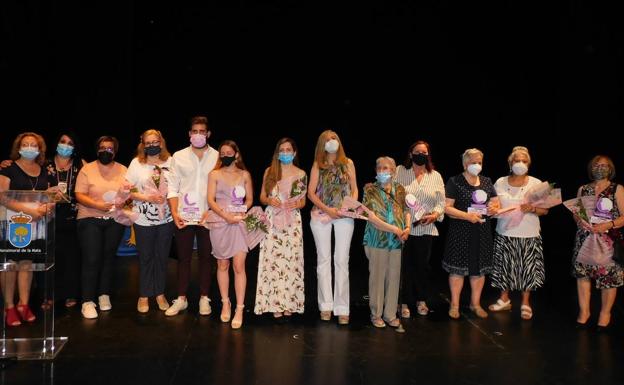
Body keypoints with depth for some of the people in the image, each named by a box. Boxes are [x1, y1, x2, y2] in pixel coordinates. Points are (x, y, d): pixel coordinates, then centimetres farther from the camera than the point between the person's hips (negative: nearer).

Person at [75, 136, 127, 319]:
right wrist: (98, 205, -22)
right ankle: (87, 301, -4)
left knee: (108, 258, 11)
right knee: (91, 260, -9)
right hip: (90, 220, -3)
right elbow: (79, 195, -7)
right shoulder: (87, 169, -1)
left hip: (115, 220, 3)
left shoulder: (123, 170, 7)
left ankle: (104, 295, 23)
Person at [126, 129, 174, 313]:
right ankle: (144, 296, 22)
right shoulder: (136, 163, -1)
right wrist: (148, 198, -15)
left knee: (162, 257, 11)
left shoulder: (170, 162, 1)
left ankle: (160, 293, 25)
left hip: (166, 218, 1)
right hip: (143, 220, -1)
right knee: (145, 258, 8)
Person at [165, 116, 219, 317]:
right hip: (183, 216, 1)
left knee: (206, 257, 7)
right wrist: (174, 213, -6)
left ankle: (204, 298, 18)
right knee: (183, 257, 7)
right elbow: (173, 188, 4)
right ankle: (181, 298, 18)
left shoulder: (218, 157, 1)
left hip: (208, 216, -1)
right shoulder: (178, 157, 6)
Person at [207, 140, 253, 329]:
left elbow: (249, 199, 11)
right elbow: (211, 200, -3)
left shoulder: (245, 175, 9)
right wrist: (227, 216, -16)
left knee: (239, 265, -9)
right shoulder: (215, 174, 5)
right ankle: (225, 303, 21)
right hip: (220, 223, 0)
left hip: (239, 223, 0)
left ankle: (239, 309, -6)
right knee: (222, 265, 8)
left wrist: (242, 212, -10)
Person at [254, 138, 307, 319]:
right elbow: (262, 197, 10)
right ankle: (274, 303, 4)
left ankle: (289, 302, 10)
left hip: (292, 222, 0)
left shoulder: (301, 174, 6)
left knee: (291, 260, -1)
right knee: (272, 260, -4)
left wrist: (297, 204, -10)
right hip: (272, 221, 0)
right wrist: (269, 200, -11)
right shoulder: (269, 172, 6)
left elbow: (303, 201, 11)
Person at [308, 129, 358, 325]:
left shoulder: (348, 163, 8)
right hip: (321, 215, 0)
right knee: (323, 259, 5)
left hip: (344, 216, 0)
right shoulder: (317, 165, 6)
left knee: (342, 261, -2)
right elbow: (311, 192, 1)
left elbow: (354, 189, 11)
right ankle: (326, 305, 12)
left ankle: (342, 308, 2)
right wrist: (327, 209, -12)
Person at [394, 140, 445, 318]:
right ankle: (405, 302, 12)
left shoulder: (436, 176, 10)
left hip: (425, 229, 2)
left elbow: (441, 201, 9)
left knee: (422, 265, 8)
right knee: (405, 265, 0)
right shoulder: (400, 172, 3)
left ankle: (421, 300, 26)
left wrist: (435, 214, -9)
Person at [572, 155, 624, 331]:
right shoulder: (583, 189, 10)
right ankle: (584, 311, 17)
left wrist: (608, 225, -19)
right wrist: (581, 222, -8)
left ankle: (605, 313, 16)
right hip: (585, 238, 3)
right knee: (583, 272, 3)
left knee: (609, 275, -2)